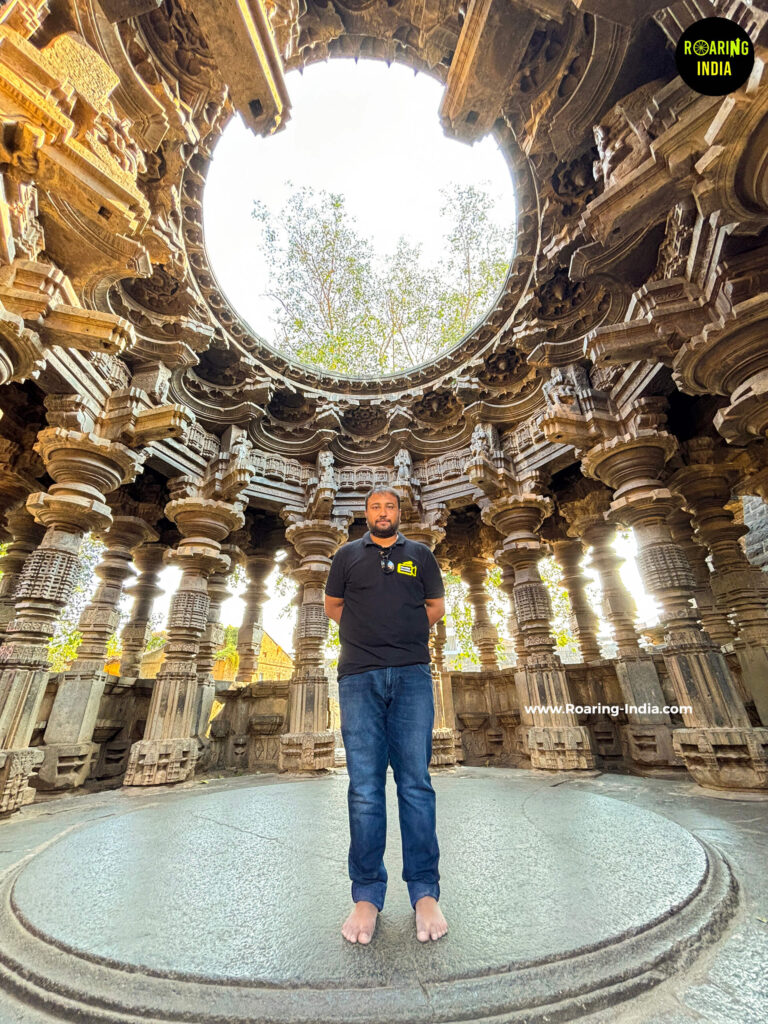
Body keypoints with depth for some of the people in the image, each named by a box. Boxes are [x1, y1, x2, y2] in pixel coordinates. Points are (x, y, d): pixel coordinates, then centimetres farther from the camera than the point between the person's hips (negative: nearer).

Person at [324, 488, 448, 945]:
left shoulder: (420, 555, 14)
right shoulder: (347, 555, 14)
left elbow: (436, 607, 18)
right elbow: (333, 606, 20)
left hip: (412, 677, 0)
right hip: (359, 679, 0)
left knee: (416, 783, 3)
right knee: (365, 787, 4)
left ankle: (425, 894, 16)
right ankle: (366, 897, 17)